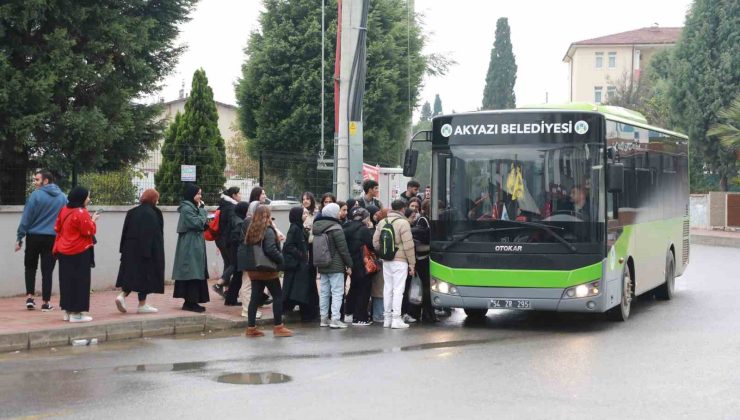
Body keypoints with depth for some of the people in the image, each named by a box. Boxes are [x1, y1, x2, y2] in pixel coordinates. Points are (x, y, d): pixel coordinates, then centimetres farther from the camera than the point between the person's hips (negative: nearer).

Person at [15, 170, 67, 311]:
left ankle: (30, 297, 7)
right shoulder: (62, 197, 3)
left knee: (30, 267, 15)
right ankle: (46, 302, 4)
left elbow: (26, 218, -8)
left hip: (34, 237, -2)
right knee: (47, 270, 5)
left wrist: (20, 237, -2)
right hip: (53, 238, 2)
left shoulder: (36, 195, -9)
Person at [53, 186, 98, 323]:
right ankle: (76, 313, -2)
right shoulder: (81, 213, -18)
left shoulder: (64, 210, 7)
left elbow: (57, 228, 13)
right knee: (79, 281, -2)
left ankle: (68, 311, 18)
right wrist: (93, 220, -2)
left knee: (67, 281, 13)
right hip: (80, 253, -8)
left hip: (64, 252, 8)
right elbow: (89, 231, -18)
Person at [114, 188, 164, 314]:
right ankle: (142, 304, 7)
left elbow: (125, 232, 9)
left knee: (131, 274, 15)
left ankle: (122, 296, -2)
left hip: (130, 249, 7)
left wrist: (124, 250, 13)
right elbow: (156, 234, -19)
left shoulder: (132, 212, 6)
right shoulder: (152, 213, -15)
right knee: (145, 275, 3)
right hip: (148, 250, -7)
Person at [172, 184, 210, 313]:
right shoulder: (186, 208, -14)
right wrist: (202, 209, -10)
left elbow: (202, 224, 19)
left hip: (195, 245, 10)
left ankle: (190, 302, 13)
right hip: (190, 246, -10)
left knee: (194, 272, 10)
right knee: (192, 273, -9)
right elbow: (198, 223, -19)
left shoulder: (192, 207, 16)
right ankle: (190, 302, -7)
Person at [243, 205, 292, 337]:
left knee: (255, 297, 9)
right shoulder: (268, 231, -14)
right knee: (278, 296, 4)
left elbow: (247, 249, 11)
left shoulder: (251, 230, 8)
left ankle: (251, 327, 8)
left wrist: (251, 263, 15)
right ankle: (278, 327, 5)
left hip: (254, 270, 7)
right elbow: (271, 250, -23)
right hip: (268, 270, -7)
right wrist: (281, 259, -9)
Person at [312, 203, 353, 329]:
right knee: (337, 292, -5)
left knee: (324, 292, 12)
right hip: (336, 266, -8)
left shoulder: (317, 227, 8)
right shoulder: (336, 228, -15)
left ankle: (324, 318, 16)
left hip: (322, 266, 8)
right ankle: (335, 319, -9)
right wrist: (349, 265, -7)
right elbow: (343, 249, -14)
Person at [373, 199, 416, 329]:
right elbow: (408, 245, -12)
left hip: (386, 260, 6)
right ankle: (396, 318, -6)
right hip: (400, 260, -6)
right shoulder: (403, 223, -11)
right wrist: (412, 263, -6)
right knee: (398, 289, -4)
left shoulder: (382, 222, 8)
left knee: (387, 288, 10)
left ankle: (387, 318, 14)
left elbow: (375, 242, 10)